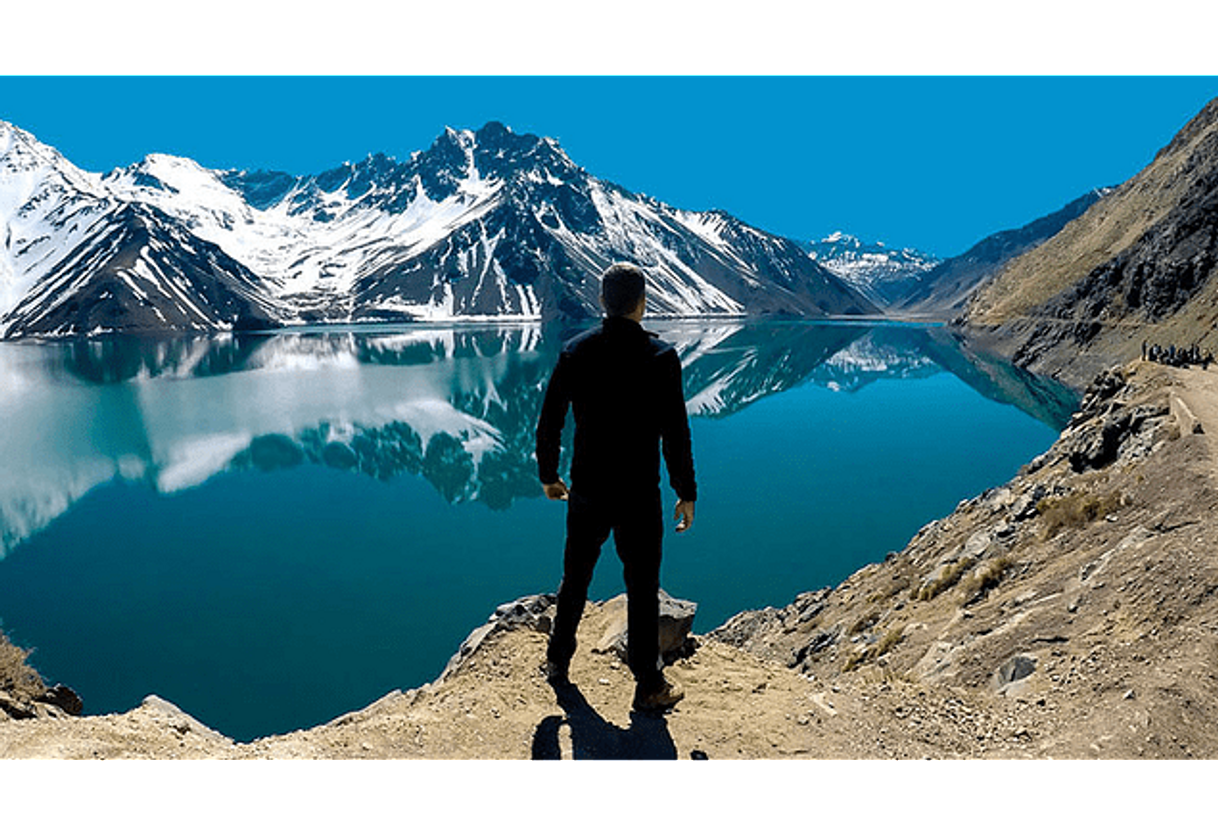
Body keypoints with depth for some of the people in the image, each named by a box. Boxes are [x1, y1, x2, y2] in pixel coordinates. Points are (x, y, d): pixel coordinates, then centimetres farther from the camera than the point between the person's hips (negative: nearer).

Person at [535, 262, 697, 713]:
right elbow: (675, 434, -11)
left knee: (575, 578, 20)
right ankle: (649, 686, 18)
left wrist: (548, 475, 16)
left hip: (587, 491, 3)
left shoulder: (576, 351, -2)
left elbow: (549, 420, 3)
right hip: (638, 496, -3)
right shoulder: (661, 357, -11)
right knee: (642, 589, 8)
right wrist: (686, 493, -1)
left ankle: (557, 661, 37)